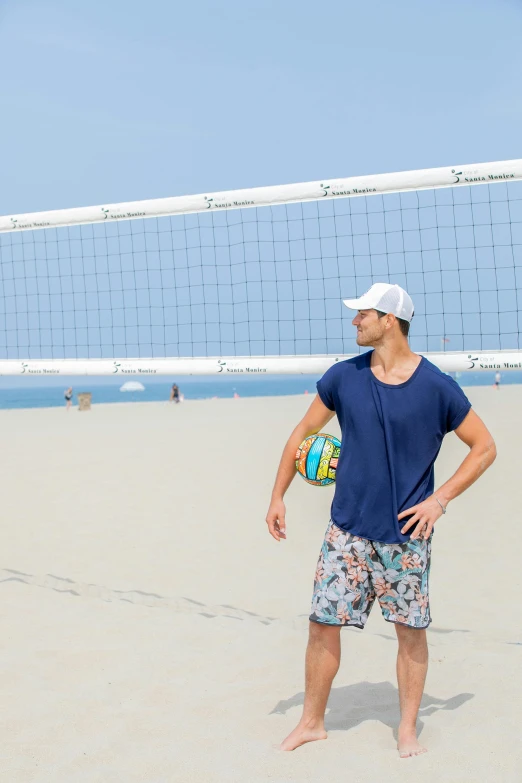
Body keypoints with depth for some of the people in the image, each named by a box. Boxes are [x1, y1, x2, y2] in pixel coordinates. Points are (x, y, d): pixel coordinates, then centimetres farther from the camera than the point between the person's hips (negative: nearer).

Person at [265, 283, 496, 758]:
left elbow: (485, 448, -1)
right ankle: (313, 722, 23)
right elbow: (304, 432, 10)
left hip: (406, 533, -2)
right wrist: (278, 497, 7)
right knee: (323, 623, 4)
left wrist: (440, 499, -9)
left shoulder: (436, 387, -10)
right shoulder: (343, 377, -2)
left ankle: (408, 729, 26)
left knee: (412, 631, 7)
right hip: (348, 529, 2)